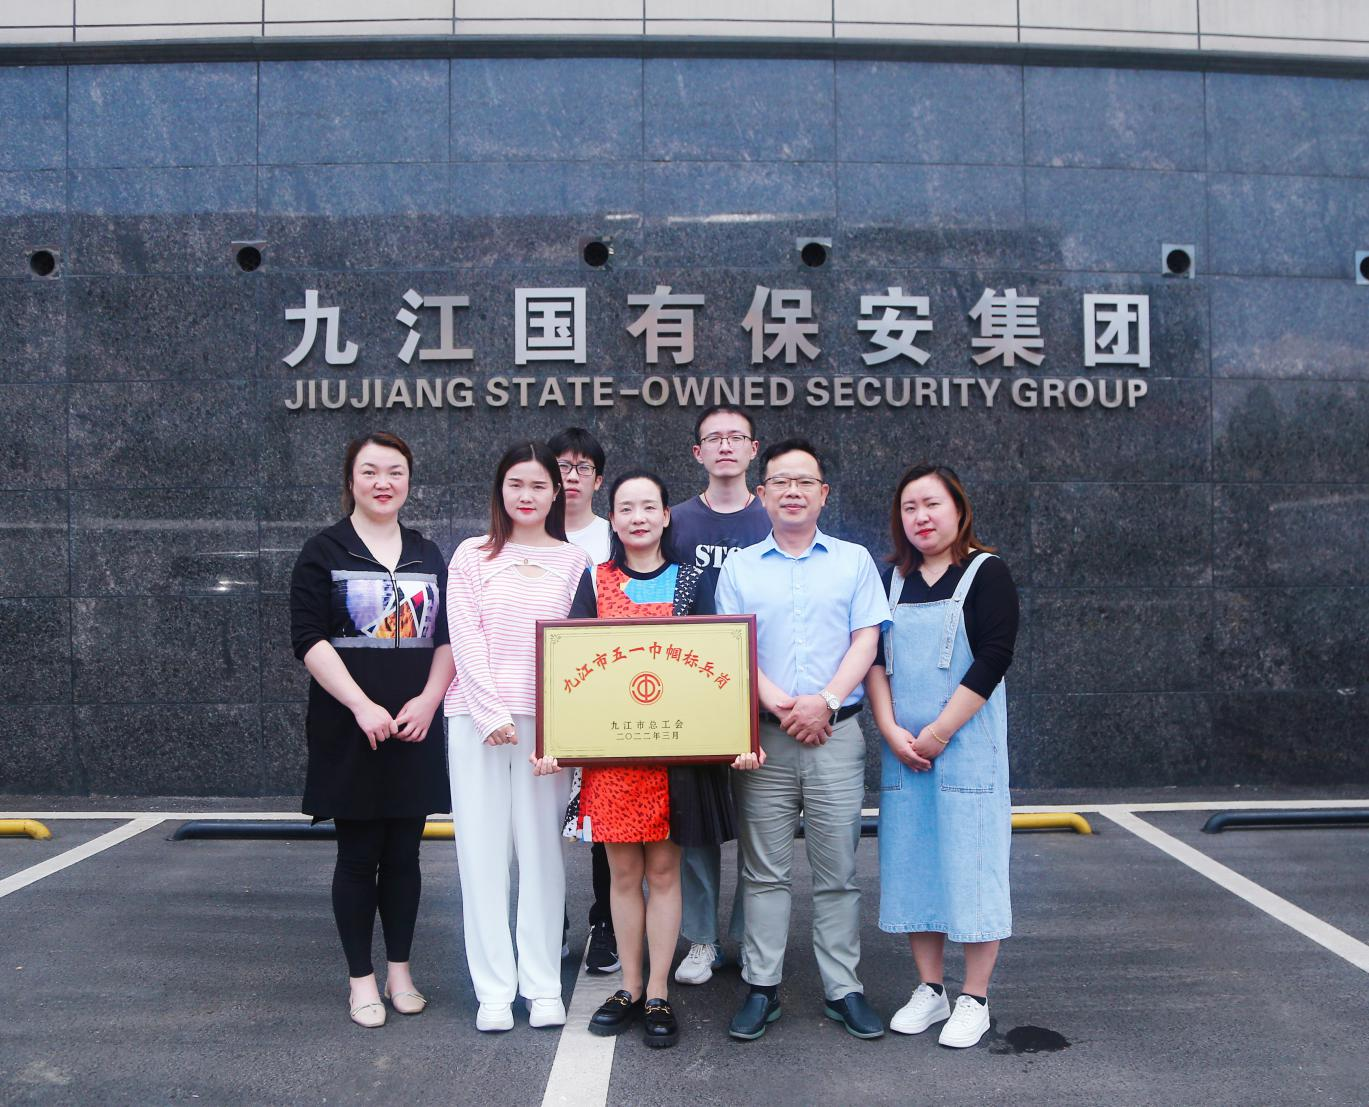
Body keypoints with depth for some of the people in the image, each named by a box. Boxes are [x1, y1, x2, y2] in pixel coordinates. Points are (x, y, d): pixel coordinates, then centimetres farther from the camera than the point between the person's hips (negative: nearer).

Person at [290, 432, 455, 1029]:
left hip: (415, 729, 3)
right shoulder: (324, 551, -1)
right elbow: (309, 639, -9)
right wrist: (363, 706, -17)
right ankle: (361, 979, 18)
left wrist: (427, 700, -6)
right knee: (358, 854, 4)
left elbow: (449, 638, 9)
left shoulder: (428, 555, 11)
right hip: (349, 732, -3)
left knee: (404, 852, 10)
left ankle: (399, 969, 24)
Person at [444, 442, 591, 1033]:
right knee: (482, 850, 3)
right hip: (476, 717, 0)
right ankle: (493, 990, 13)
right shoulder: (472, 555, 7)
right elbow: (465, 640, 0)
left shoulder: (574, 561, 8)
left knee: (542, 848, 3)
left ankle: (544, 986, 15)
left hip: (545, 719, 0)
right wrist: (491, 713, -10)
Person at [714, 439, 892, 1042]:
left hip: (836, 734, 0)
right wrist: (779, 704, -11)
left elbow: (866, 638, 2)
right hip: (762, 736, 0)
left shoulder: (854, 560, 9)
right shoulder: (739, 567, 9)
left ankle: (844, 988, 16)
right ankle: (761, 987, 15)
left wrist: (825, 700, -12)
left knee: (838, 869, 5)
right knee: (764, 870, 5)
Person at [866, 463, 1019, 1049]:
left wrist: (937, 733, -15)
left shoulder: (986, 572, -3)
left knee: (968, 862, 0)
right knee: (912, 861, 8)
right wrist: (892, 731, -8)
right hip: (902, 747, 5)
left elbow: (993, 659, -12)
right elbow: (875, 658, 6)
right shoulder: (893, 578, 11)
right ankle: (930, 989, 22)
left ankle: (974, 1000, 13)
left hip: (966, 743, -4)